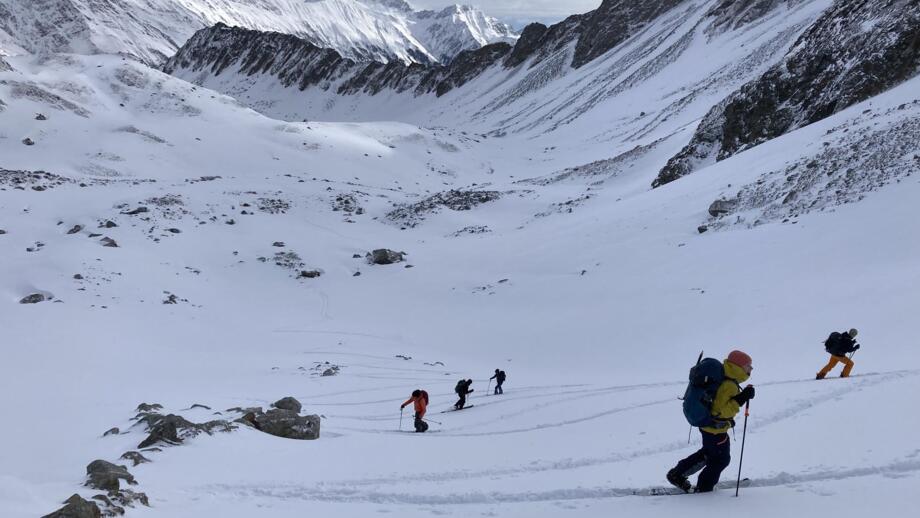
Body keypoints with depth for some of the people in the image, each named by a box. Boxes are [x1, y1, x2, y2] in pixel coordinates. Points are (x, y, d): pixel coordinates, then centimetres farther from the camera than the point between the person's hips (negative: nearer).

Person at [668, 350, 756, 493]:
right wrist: (740, 400, -38)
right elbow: (721, 411, -34)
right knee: (721, 459, 12)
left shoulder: (722, 378, 0)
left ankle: (677, 474, 32)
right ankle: (704, 488, 27)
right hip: (716, 430, -10)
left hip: (707, 424, 10)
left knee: (709, 453, 28)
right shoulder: (729, 386, -30)